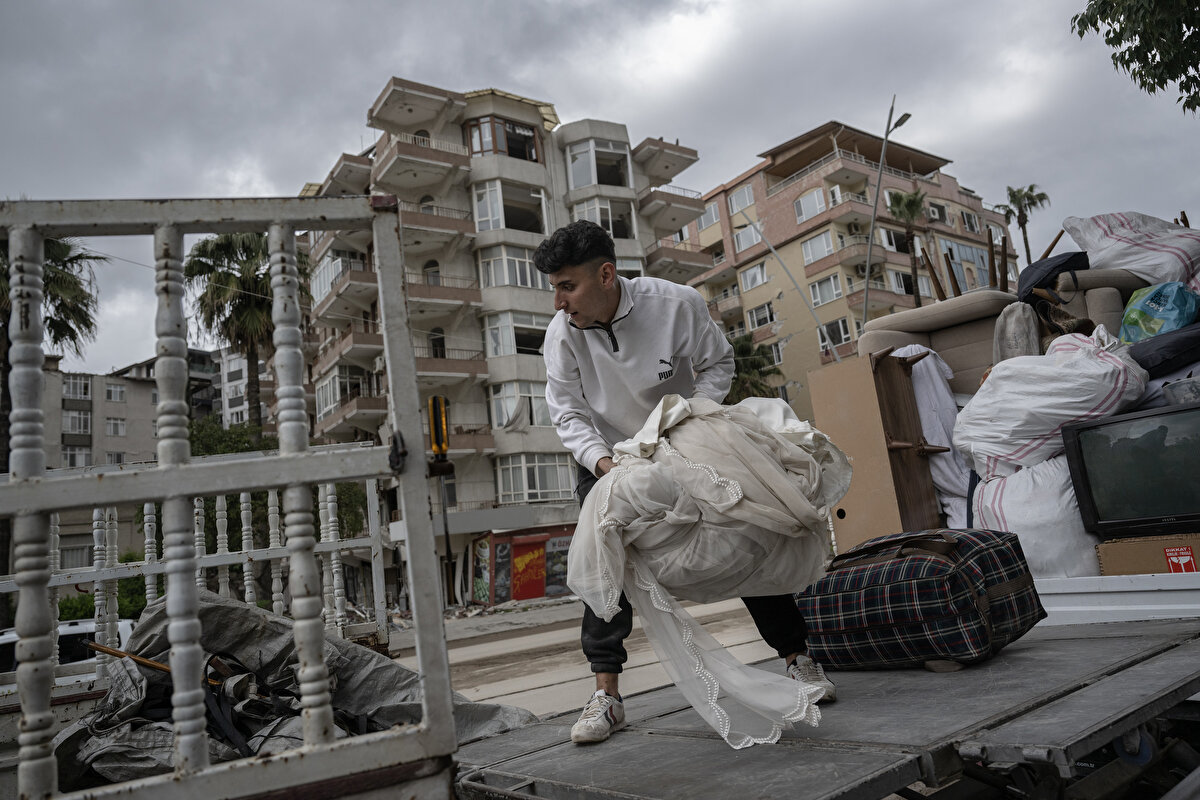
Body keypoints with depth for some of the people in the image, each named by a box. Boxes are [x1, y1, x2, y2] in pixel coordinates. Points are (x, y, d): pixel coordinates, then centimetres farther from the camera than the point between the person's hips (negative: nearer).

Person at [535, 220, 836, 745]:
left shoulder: (676, 304, -23)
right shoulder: (562, 333, -19)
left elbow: (719, 362, -7)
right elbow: (567, 414, -13)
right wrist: (604, 462, -29)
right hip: (607, 458, 1)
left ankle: (797, 658, 20)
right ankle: (607, 696, 0)